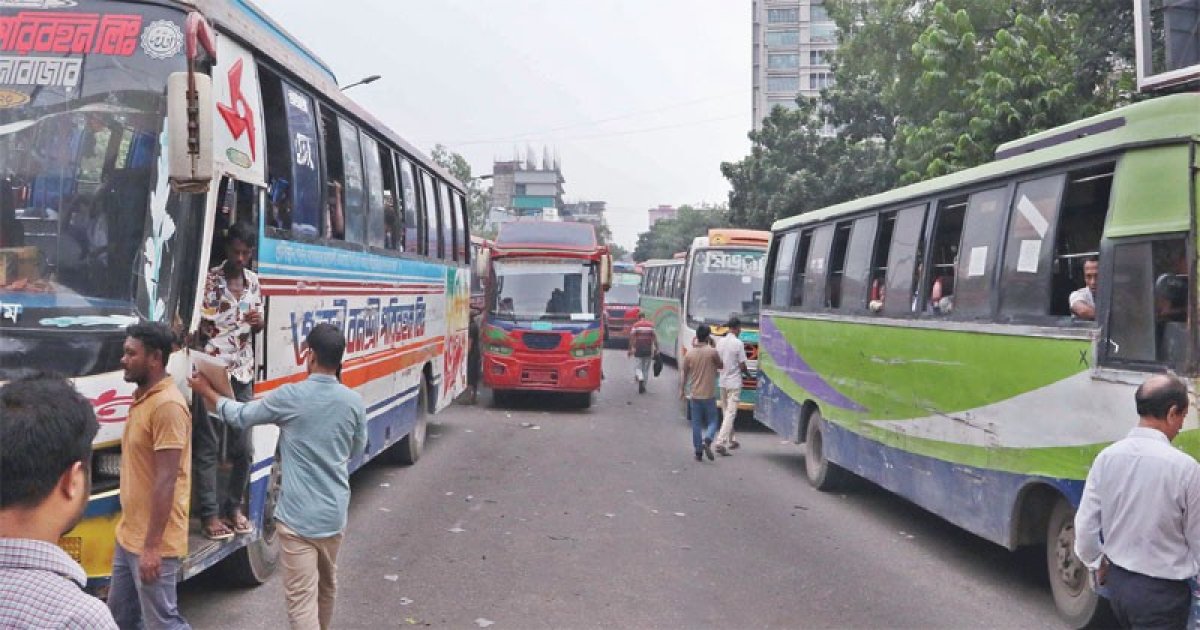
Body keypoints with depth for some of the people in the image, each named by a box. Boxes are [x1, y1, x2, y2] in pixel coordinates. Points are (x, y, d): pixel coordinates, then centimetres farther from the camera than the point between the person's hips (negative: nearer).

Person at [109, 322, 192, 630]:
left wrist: (152, 546, -23)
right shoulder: (142, 397, 11)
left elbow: (166, 481, -23)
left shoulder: (167, 405, -20)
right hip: (128, 535, 10)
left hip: (152, 542, -10)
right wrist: (128, 530, 20)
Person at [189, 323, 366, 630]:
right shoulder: (354, 402, -2)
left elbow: (240, 416, 1)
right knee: (327, 583, 26)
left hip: (298, 516, -5)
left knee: (302, 596, -4)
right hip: (335, 513, 5)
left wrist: (207, 392, 17)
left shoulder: (291, 396, -14)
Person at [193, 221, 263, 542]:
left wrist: (258, 322, -3)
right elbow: (197, 327, -5)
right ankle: (209, 514, 7)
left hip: (242, 373, 5)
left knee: (243, 448, 8)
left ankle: (233, 507, 23)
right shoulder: (210, 280, -6)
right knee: (208, 447, -1)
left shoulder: (253, 282, 10)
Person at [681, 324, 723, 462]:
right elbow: (721, 366, 7)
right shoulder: (712, 352, -10)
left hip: (694, 394, 2)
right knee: (712, 421, 8)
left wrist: (682, 390, 15)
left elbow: (684, 373, 4)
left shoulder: (690, 353, -1)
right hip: (709, 394, -2)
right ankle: (707, 441, -18)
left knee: (696, 424, 10)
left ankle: (698, 452, 11)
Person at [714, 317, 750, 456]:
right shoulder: (738, 343, -14)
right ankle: (721, 442, -16)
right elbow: (742, 365, -12)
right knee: (731, 413, -6)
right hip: (734, 382, -6)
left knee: (727, 412, 17)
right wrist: (747, 372, 8)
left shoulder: (720, 342, 3)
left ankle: (730, 440, 27)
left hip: (723, 382, 6)